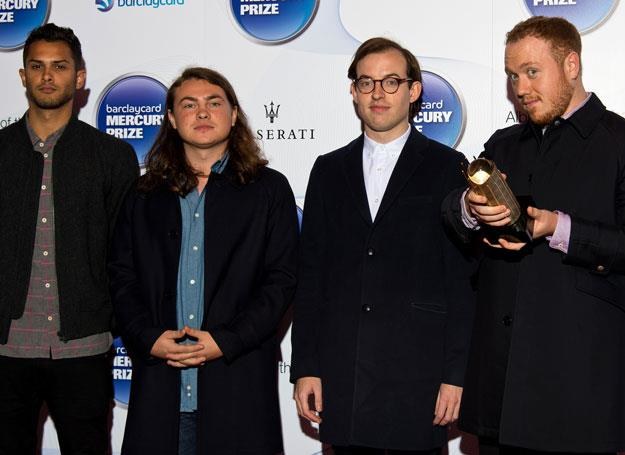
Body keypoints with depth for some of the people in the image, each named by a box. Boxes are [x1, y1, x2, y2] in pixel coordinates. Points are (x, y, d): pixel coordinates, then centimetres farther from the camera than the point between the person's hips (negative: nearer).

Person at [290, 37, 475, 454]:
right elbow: (310, 274, 9)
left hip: (416, 373, -3)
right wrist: (305, 368, 3)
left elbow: (462, 277, -2)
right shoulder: (330, 170, 12)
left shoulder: (446, 167, 2)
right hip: (341, 376, 3)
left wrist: (455, 374, -8)